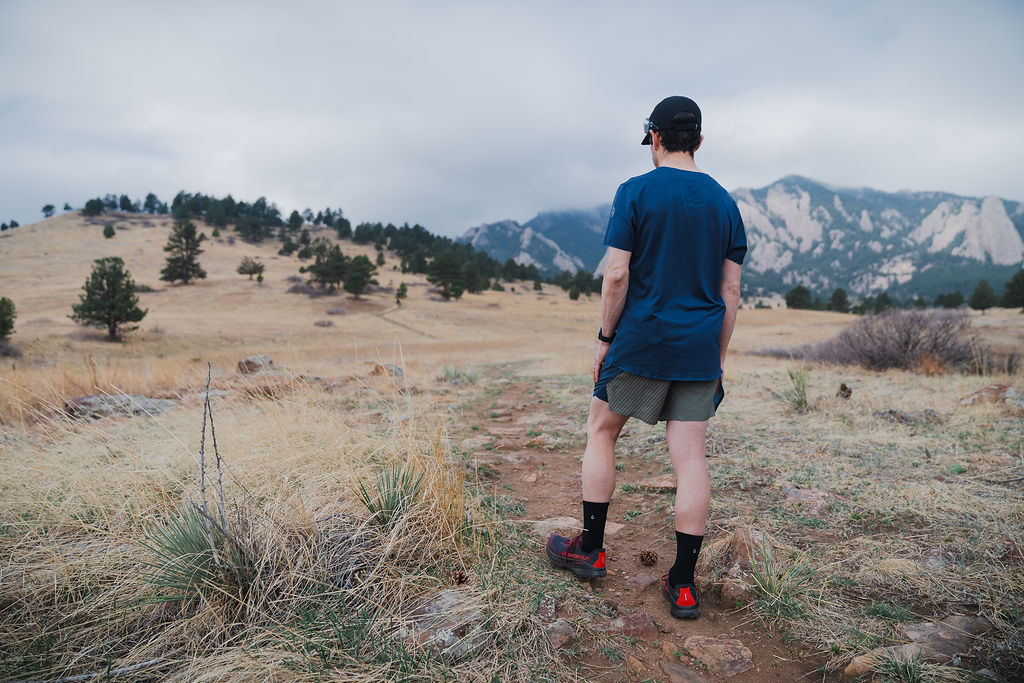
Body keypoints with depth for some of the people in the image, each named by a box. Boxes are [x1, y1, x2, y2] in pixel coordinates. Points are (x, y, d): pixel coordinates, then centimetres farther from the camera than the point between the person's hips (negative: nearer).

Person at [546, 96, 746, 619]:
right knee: (690, 458, 5)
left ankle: (589, 551, 23)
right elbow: (731, 291, 8)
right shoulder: (724, 202, 10)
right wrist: (718, 359, 14)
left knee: (601, 433, 14)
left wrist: (605, 338, -1)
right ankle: (683, 585, 11)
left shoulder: (635, 193, -4)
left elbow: (617, 274, -12)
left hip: (640, 341, -4)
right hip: (699, 349, 4)